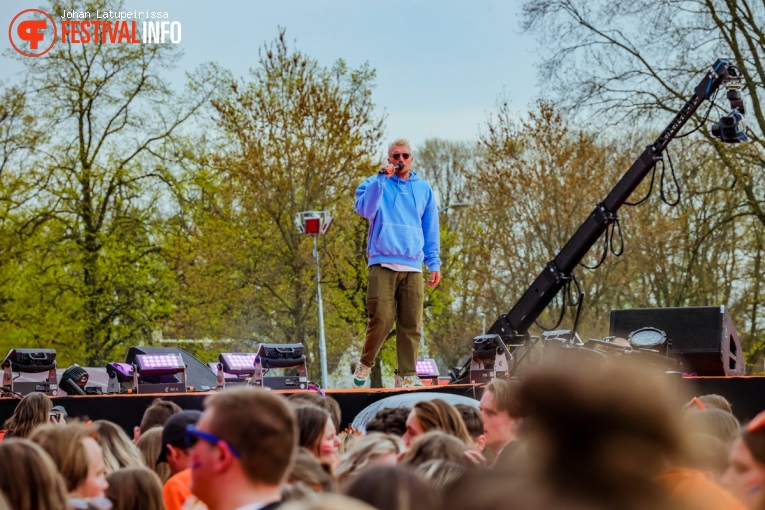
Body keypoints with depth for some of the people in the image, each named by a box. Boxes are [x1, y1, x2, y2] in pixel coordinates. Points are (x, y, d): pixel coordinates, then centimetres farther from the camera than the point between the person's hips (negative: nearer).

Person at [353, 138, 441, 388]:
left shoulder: (423, 189, 18)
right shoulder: (376, 184, 10)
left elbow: (431, 229, 18)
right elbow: (365, 209, -10)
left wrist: (434, 263, 10)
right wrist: (381, 178, -15)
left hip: (413, 267, 3)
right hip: (383, 264, -3)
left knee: (412, 324, -2)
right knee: (382, 319, -12)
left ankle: (408, 375, 2)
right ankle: (365, 365, 8)